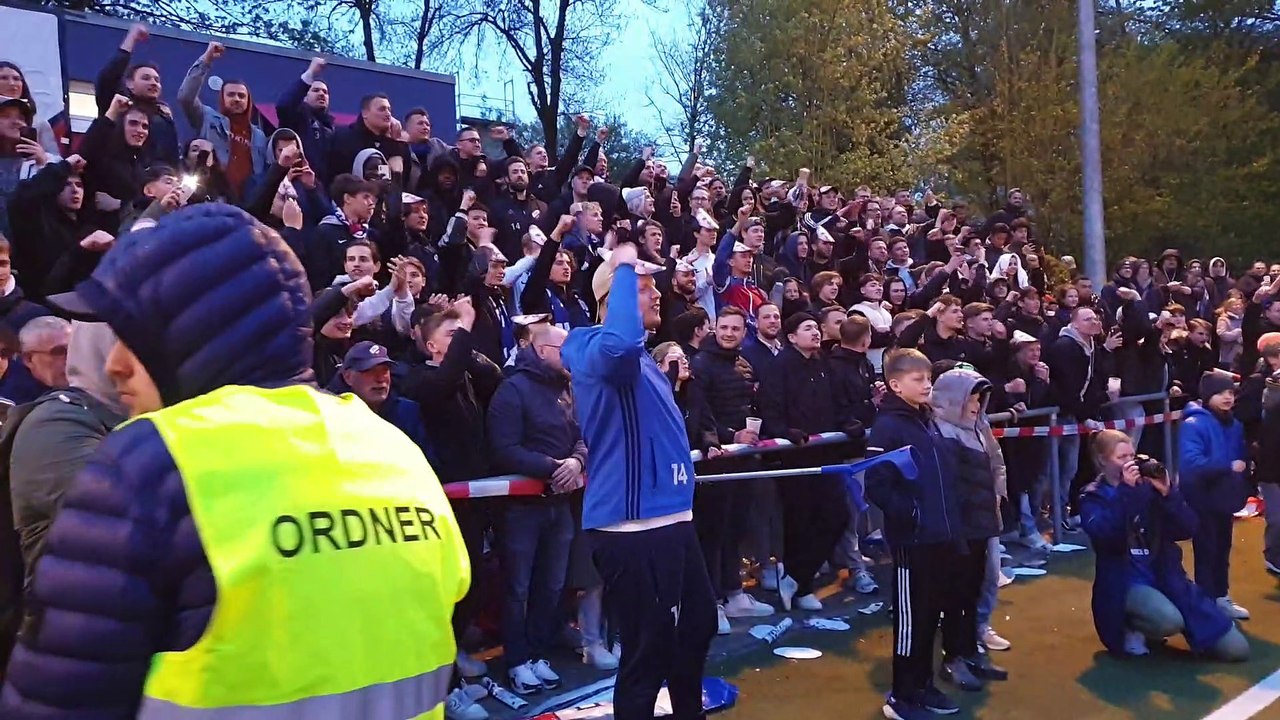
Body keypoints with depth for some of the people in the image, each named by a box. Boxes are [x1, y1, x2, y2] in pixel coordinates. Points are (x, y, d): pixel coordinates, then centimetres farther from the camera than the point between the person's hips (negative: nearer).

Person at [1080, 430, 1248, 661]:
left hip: (1165, 577, 5)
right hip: (1125, 583, -5)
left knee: (1236, 649, 1)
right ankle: (1132, 627, -2)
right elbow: (1104, 535, -22)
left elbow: (1188, 529, -1)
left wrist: (1167, 491, -14)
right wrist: (1125, 490, -22)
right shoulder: (1093, 496, -2)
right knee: (1169, 621, -37)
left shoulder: (1147, 486, 4)